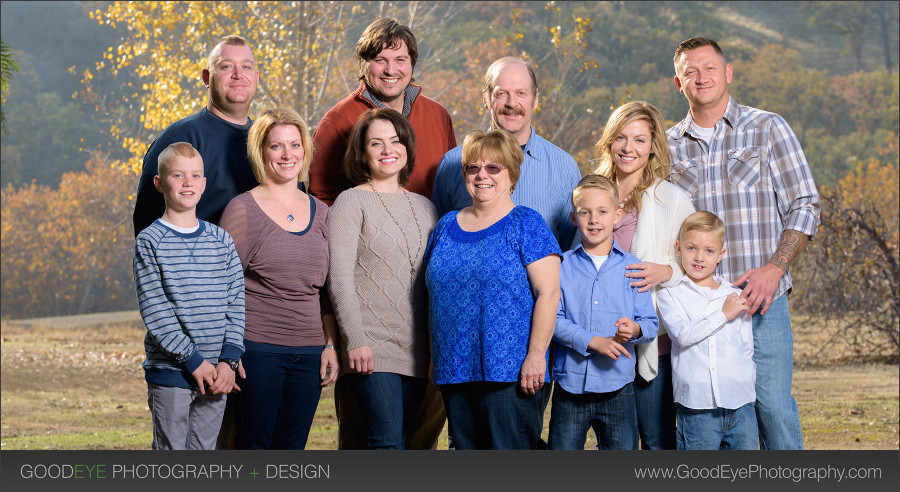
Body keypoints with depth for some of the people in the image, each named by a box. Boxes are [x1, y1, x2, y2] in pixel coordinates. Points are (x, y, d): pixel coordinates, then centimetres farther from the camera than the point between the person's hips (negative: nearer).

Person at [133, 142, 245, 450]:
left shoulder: (222, 241, 9)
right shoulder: (150, 242, -4)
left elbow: (236, 303, 6)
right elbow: (154, 310, -10)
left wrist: (228, 360, -6)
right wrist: (193, 360, -14)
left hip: (216, 371, 4)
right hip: (169, 370, -4)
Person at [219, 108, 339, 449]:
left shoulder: (319, 212, 13)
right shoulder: (243, 209, -3)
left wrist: (330, 345, 12)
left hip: (309, 352, 5)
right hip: (258, 348, -5)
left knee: (292, 447, 7)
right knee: (255, 445, -2)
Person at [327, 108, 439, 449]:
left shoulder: (424, 207, 16)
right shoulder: (351, 203, 0)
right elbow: (340, 277, -7)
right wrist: (355, 340, -14)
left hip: (416, 351, 5)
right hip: (371, 347, -5)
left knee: (396, 444, 5)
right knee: (387, 444, -13)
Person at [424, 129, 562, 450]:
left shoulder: (527, 225, -1)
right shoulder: (447, 226, 15)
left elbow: (548, 293, -8)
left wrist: (536, 355, -16)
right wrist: (438, 361, 15)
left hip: (510, 372, -6)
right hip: (455, 371, 6)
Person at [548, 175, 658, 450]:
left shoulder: (632, 268, 5)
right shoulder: (561, 266, 3)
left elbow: (651, 324, 3)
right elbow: (553, 319, -6)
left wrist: (635, 330, -21)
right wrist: (594, 341, -17)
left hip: (617, 388, 1)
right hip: (570, 384, 0)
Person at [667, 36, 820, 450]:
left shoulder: (768, 129, 4)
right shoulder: (669, 145, 11)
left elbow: (804, 207, 1)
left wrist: (774, 268, -13)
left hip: (762, 302, -2)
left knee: (774, 408, -6)